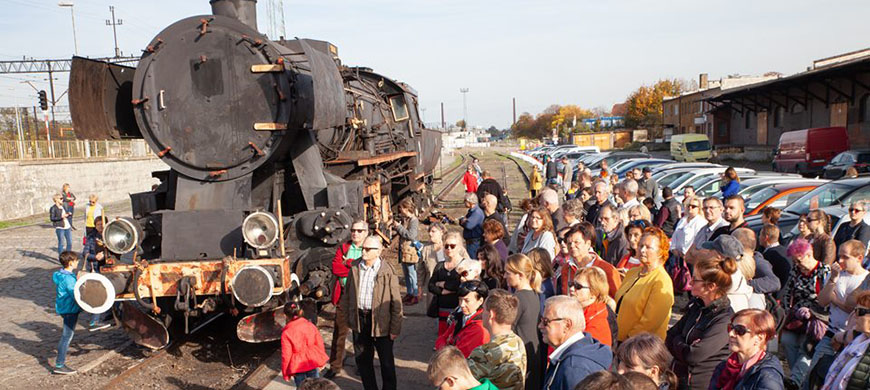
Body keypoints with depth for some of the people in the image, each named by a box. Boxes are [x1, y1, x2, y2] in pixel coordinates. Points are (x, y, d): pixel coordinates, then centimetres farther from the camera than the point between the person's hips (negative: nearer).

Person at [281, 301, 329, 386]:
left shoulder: (286, 333, -18)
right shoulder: (310, 325, -8)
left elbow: (286, 355, -14)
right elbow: (319, 344, 0)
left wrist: (285, 373, -1)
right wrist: (321, 360, 15)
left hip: (297, 366, -3)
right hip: (313, 362, 3)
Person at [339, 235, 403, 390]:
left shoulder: (387, 271, -12)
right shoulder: (355, 267, 2)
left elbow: (396, 302, -10)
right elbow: (347, 294, 11)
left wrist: (395, 329, -10)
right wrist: (349, 317, 10)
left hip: (380, 321, -4)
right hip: (359, 319, 4)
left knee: (386, 361, 9)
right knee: (362, 359, 15)